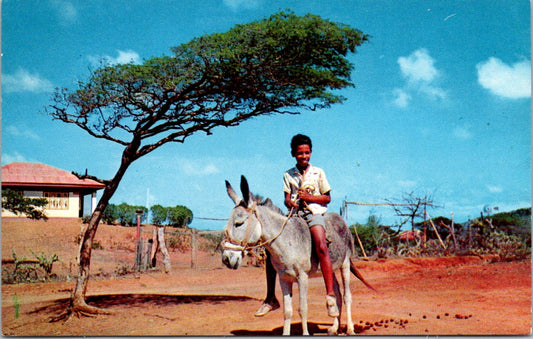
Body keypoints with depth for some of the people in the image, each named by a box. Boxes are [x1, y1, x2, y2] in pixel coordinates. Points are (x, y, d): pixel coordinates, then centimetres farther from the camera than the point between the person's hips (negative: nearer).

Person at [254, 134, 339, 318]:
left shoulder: (318, 173, 7)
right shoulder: (288, 175, 14)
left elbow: (327, 198, 7)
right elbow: (287, 198, 7)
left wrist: (309, 197, -10)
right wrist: (290, 203, -17)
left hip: (314, 214, -3)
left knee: (321, 246, -32)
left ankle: (330, 295, -32)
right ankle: (270, 298, 0)